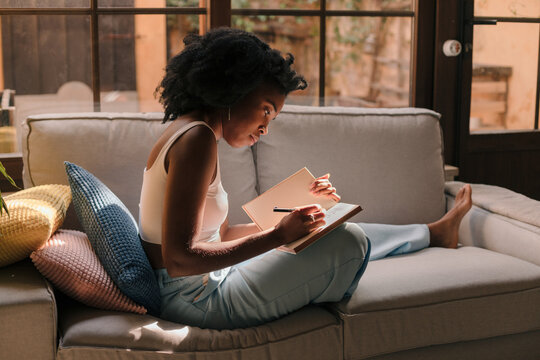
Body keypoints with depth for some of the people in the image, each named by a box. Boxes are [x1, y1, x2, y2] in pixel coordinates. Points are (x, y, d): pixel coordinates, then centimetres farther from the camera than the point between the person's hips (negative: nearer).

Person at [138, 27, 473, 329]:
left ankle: (434, 232, 40)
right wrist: (279, 235, -24)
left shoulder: (188, 132, 11)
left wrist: (294, 215, 5)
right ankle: (433, 233, 23)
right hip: (196, 300, -10)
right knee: (347, 241, -9)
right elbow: (178, 258, -27)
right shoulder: (197, 138, -21)